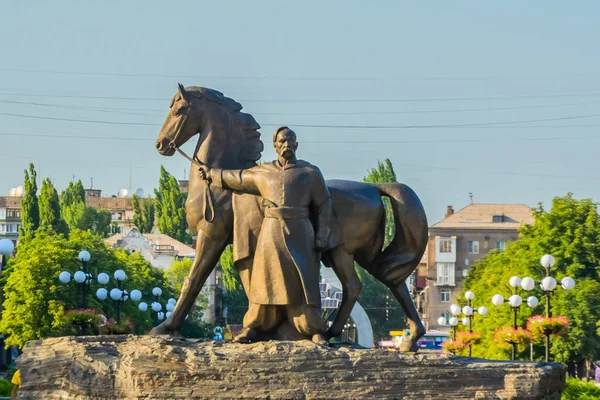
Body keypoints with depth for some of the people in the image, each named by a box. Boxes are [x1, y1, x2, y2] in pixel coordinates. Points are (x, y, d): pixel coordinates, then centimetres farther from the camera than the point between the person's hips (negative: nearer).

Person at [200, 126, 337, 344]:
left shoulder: (310, 173, 4)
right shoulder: (262, 173, 11)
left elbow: (323, 206, 5)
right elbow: (235, 177, 26)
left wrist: (322, 238, -1)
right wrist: (212, 174, 36)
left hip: (299, 235, -2)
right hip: (271, 233, 2)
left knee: (302, 283, -5)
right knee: (266, 280, 5)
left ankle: (315, 331, -2)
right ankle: (252, 328, 10)